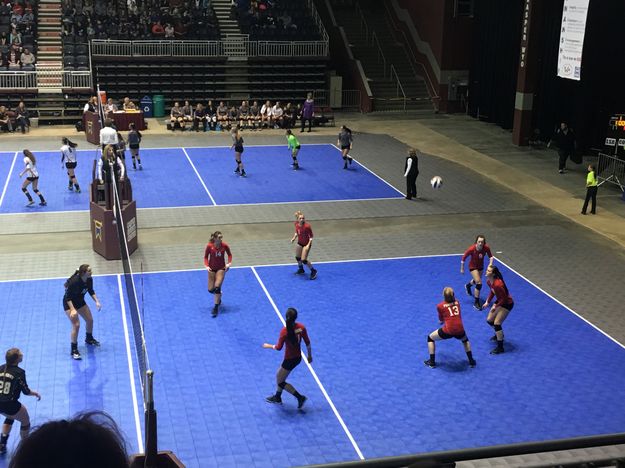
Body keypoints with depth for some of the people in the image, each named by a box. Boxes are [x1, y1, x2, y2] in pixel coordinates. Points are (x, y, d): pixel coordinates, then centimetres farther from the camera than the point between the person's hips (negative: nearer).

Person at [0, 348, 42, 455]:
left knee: (10, 418, 36)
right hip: (10, 405, -6)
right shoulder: (19, 372, -14)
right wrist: (35, 393, 12)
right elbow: (26, 391, -7)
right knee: (25, 421, 20)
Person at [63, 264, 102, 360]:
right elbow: (67, 297, -28)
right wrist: (73, 309, -36)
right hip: (69, 303, -7)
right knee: (76, 325, -16)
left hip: (80, 301, 7)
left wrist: (97, 301, -8)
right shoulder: (74, 281, -34)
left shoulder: (89, 280, -15)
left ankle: (89, 339, 44)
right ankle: (73, 351, -5)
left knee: (90, 320, 14)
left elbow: (91, 291, 4)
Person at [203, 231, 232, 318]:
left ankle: (216, 307, -2)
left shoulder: (225, 245, -14)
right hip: (212, 269, 1)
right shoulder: (209, 246, -16)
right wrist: (206, 265, -19)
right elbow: (206, 257, -3)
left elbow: (229, 254, 4)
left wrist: (229, 263, -11)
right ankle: (218, 296, 40)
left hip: (221, 268, -1)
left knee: (217, 287, -14)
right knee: (211, 289, 4)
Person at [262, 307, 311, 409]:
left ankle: (300, 397, 7)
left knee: (280, 382, 11)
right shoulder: (301, 327, -10)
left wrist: (268, 346, 2)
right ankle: (277, 397, 43)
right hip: (298, 358, 7)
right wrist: (309, 355, 13)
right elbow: (307, 342, -1)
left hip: (290, 360, -7)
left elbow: (278, 347, -17)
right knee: (279, 376, 26)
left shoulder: (284, 331, -25)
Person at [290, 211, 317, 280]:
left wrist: (308, 245, -29)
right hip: (300, 243, 7)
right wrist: (294, 238, -6)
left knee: (304, 260, -9)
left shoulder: (307, 226, -27)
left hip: (306, 244, -7)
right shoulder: (296, 224, -8)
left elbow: (311, 237, -19)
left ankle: (313, 271, 11)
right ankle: (301, 270, 46)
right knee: (298, 258, 19)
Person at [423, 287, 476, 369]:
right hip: (460, 330, 3)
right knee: (465, 340, 38)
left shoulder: (440, 306, 4)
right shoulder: (457, 303, 12)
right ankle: (471, 361, 35)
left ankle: (432, 362, 22)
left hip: (448, 331, -3)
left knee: (430, 338, 21)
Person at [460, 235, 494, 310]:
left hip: (481, 266, 5)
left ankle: (468, 286, 66)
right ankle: (476, 303, -4)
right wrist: (462, 269, -11)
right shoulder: (471, 249, -33)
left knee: (476, 281, 28)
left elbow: (490, 256, -5)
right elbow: (463, 257, -18)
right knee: (479, 283, -18)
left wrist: (490, 264, -23)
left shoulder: (486, 248, -24)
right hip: (473, 266, -5)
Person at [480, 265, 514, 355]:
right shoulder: (488, 281, -7)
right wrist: (487, 302, 4)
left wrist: (495, 306, -24)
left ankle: (500, 347, 0)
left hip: (507, 304, -9)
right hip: (500, 301, 9)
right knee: (489, 320, 15)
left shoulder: (498, 284, -34)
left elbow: (504, 298, -26)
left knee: (497, 323, -11)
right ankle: (499, 334, 44)